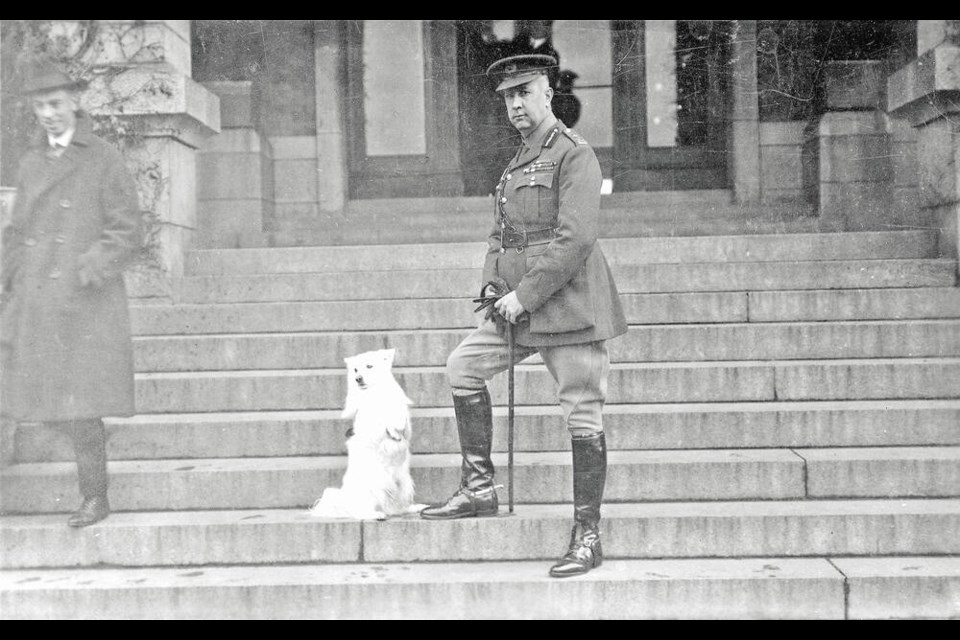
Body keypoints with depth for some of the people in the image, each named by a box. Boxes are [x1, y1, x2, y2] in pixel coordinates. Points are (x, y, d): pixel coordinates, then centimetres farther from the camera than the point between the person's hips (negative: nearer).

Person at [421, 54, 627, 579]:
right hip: (521, 305, 9)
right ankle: (479, 489, 14)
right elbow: (500, 232, 23)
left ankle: (587, 537, 7)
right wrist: (492, 284, 6)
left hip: (570, 304, -9)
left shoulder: (574, 155, -9)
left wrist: (525, 295, -18)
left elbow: (574, 239, -19)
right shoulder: (517, 163, 18)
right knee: (463, 366, 6)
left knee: (582, 418, -3)